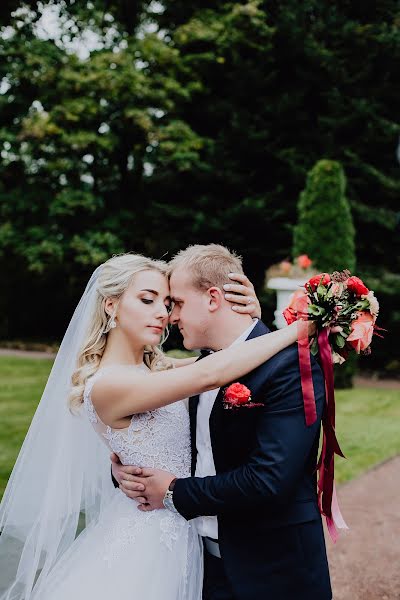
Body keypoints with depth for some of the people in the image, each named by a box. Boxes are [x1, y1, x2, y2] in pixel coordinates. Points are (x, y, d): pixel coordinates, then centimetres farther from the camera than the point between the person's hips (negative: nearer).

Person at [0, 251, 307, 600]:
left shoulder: (153, 367, 3)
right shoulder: (107, 384, -23)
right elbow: (209, 375, -33)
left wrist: (248, 320, -16)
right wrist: (298, 329, -28)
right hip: (147, 538, -8)